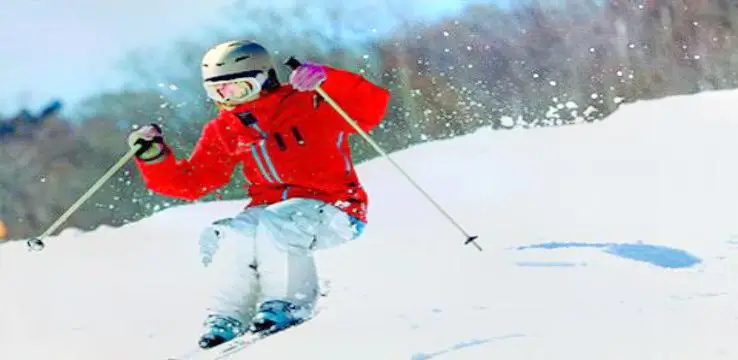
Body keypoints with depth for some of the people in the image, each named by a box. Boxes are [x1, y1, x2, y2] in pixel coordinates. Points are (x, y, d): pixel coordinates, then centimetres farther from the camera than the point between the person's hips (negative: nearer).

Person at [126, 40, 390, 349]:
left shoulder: (310, 105, -9)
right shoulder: (224, 132, 8)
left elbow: (372, 108, -21)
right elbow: (190, 182, 9)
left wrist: (326, 80, -35)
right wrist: (154, 157, -7)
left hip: (332, 211, -5)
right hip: (270, 209, 5)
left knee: (272, 227, -33)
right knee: (226, 237, -23)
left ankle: (287, 307, -17)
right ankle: (227, 320, -11)